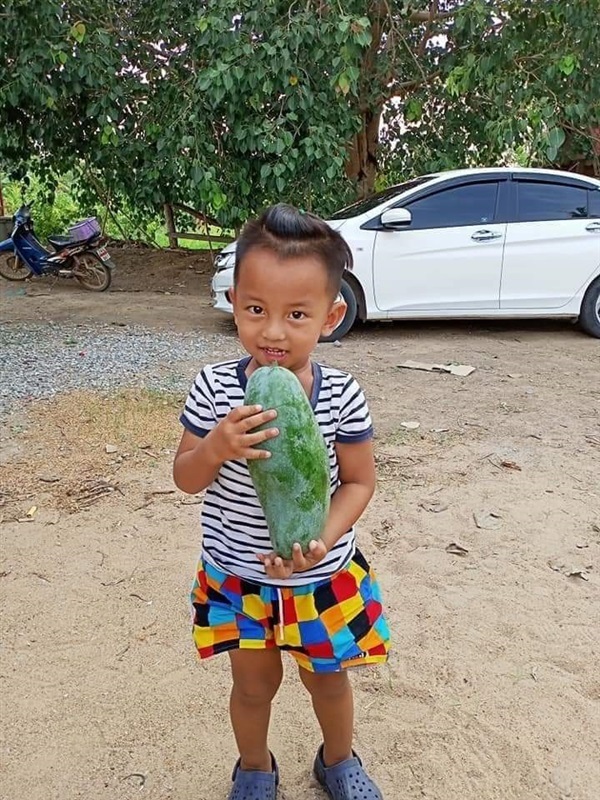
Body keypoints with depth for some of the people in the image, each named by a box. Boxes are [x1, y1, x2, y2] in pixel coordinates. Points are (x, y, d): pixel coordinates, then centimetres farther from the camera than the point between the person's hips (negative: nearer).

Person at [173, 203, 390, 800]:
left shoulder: (342, 397, -18)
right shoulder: (215, 388, -16)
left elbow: (358, 480, -8)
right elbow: (186, 478, -8)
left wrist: (323, 539, -25)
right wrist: (216, 447, -30)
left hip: (323, 576, 0)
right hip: (236, 575, 1)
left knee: (328, 678, 22)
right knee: (254, 683, 20)